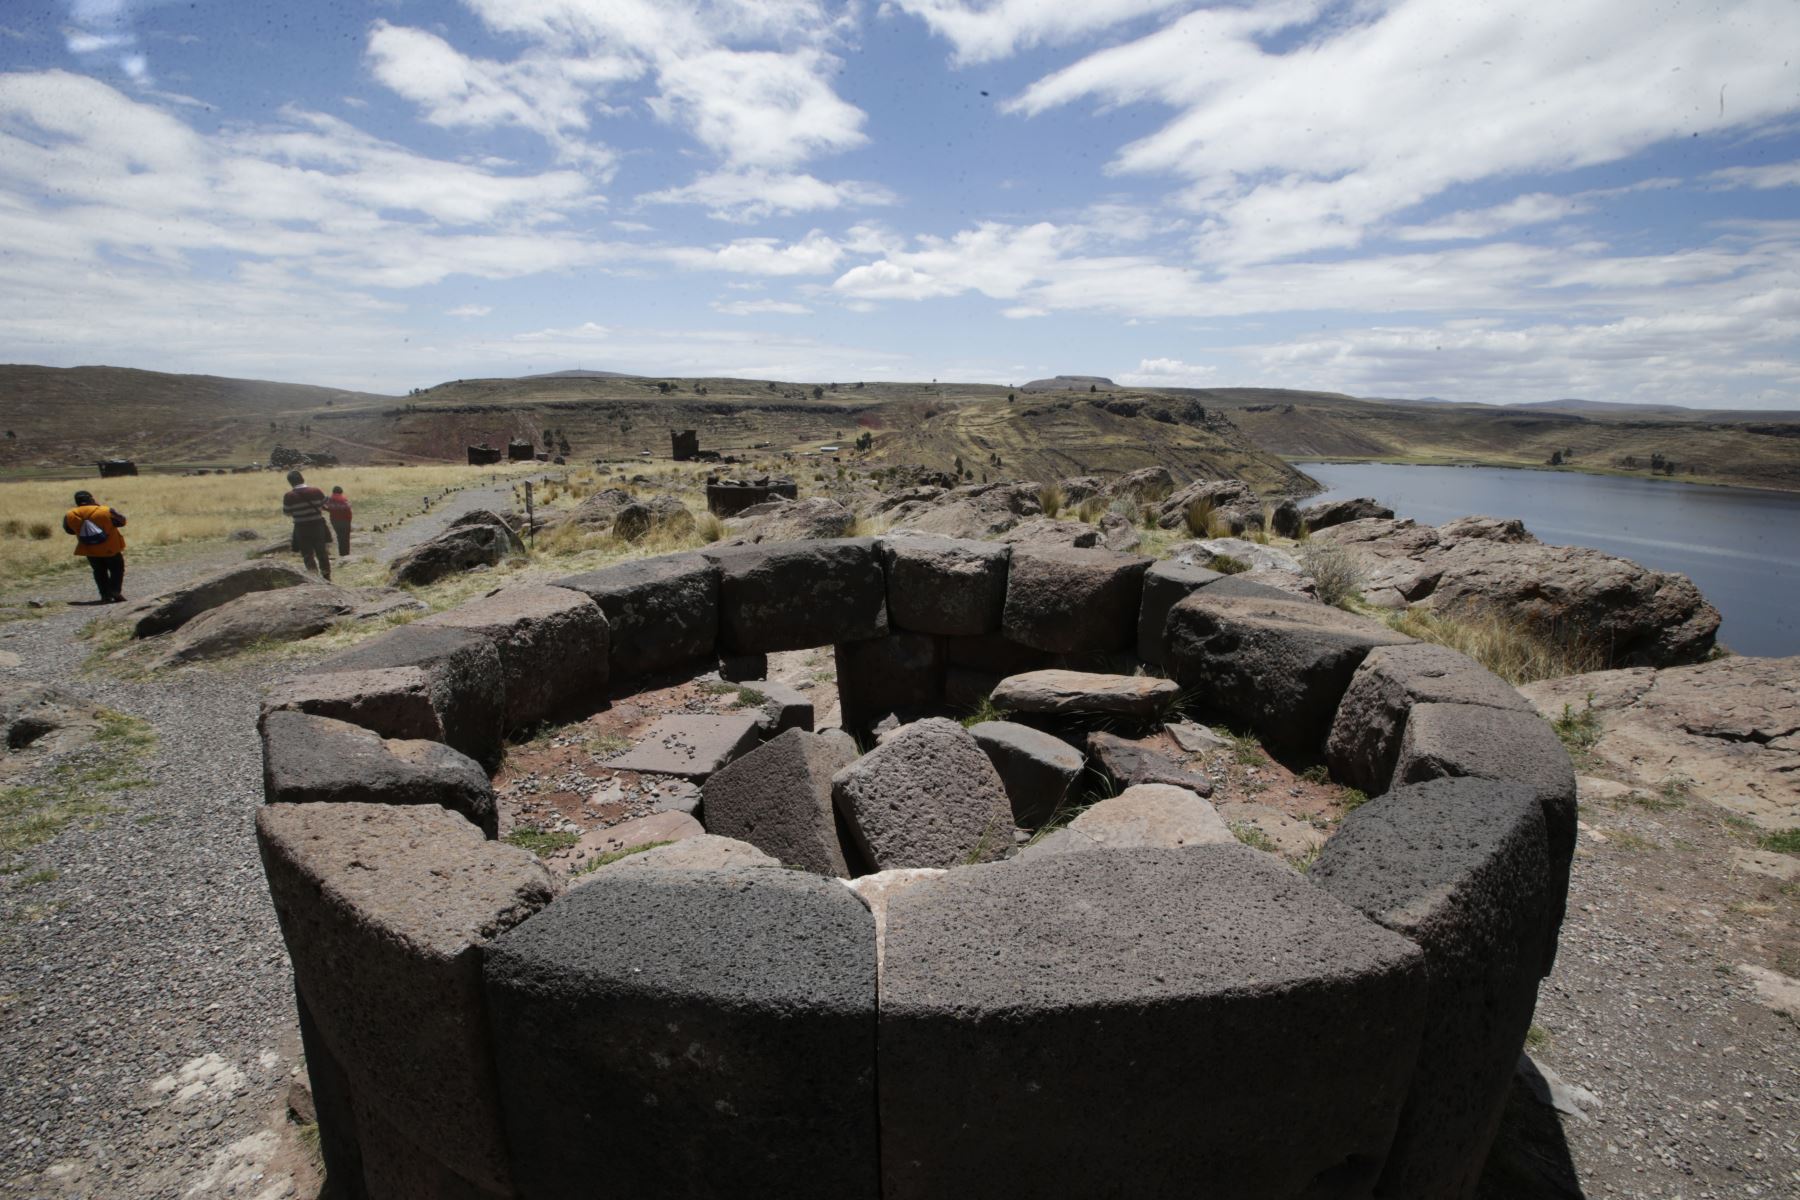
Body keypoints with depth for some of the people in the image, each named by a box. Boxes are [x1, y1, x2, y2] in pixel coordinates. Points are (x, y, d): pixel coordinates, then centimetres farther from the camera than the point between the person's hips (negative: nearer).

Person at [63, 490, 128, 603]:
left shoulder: (70, 516, -8)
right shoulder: (105, 511, -19)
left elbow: (68, 530, 7)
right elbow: (121, 520, -3)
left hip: (90, 551, 3)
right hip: (111, 549, -3)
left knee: (99, 572, 18)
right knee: (117, 569, 13)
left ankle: (105, 595, 13)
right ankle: (115, 591, -4)